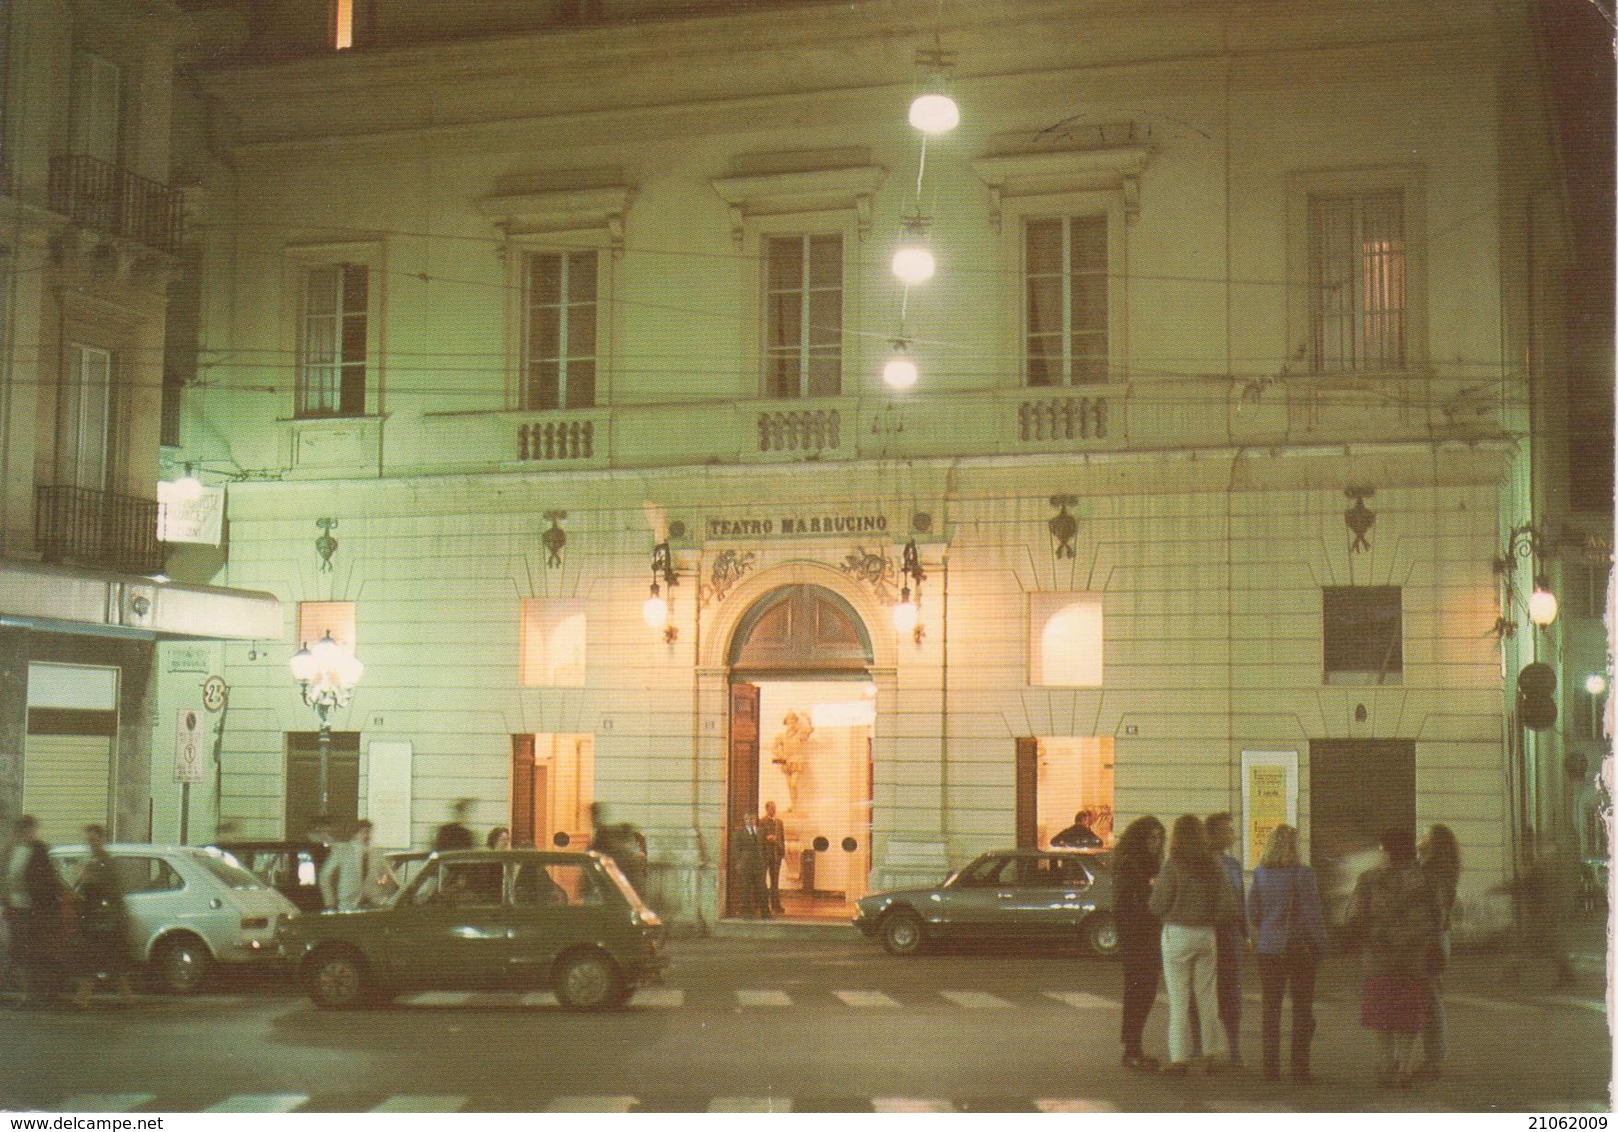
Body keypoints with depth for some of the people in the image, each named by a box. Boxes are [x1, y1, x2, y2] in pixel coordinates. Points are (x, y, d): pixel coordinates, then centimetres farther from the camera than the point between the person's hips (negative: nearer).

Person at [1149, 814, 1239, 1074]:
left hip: (1178, 933, -4)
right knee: (1207, 996, 13)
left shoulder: (1173, 867, -14)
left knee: (1179, 998, 2)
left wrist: (1154, 887, 8)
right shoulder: (1213, 867, 0)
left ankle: (1180, 1056, 3)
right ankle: (1211, 1051, 15)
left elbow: (1158, 906, -11)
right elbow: (1229, 905, 0)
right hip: (1207, 934, 4)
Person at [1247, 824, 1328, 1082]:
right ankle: (1300, 1068, 3)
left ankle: (1271, 1068, 10)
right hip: (1301, 947, -3)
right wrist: (1321, 945, 0)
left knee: (1271, 1008, 10)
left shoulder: (1260, 874, 0)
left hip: (1269, 949, 3)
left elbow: (1252, 913, 4)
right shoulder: (1302, 874, -12)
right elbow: (1312, 914, -11)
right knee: (1302, 1009, 5)